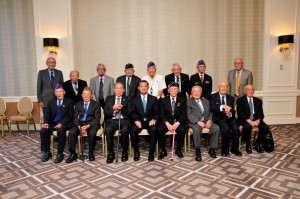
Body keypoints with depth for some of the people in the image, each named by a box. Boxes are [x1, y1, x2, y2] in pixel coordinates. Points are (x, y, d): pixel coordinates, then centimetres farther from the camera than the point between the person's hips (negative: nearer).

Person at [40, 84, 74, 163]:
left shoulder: (69, 102, 1)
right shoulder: (51, 102, 15)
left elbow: (70, 116, -6)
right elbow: (47, 114, 10)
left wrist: (61, 123, -20)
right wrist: (46, 123, -10)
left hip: (64, 124, -4)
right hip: (53, 123, 5)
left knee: (61, 131, -35)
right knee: (43, 131, -21)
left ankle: (60, 154, -23)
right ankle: (47, 152, -6)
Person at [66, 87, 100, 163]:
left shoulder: (96, 104, 5)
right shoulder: (78, 104, 15)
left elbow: (97, 119, -4)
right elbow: (75, 117, 8)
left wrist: (88, 126, -20)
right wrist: (79, 126, -14)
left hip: (92, 124, -3)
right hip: (80, 123, 3)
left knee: (92, 133, -35)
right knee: (71, 132, -27)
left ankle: (91, 152, -10)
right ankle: (73, 153, -14)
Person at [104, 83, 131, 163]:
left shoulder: (127, 99, 14)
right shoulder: (109, 98, 16)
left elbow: (129, 113, 4)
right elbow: (106, 113, 7)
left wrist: (122, 108, -13)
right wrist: (113, 109, -11)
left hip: (124, 120, 0)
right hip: (112, 120, 1)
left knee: (125, 130, -34)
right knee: (108, 130, -33)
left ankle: (124, 152, -13)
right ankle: (111, 153, -18)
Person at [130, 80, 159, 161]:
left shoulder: (153, 99, 13)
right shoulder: (134, 99, 12)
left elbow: (156, 112, 6)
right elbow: (132, 112, 3)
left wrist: (154, 119, -15)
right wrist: (136, 120, -16)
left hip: (150, 121, 0)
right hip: (139, 121, 0)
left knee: (154, 129, -33)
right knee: (133, 130, -31)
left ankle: (151, 152, -19)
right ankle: (136, 151, -12)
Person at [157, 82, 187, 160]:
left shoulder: (182, 100, 7)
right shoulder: (163, 100, 8)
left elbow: (184, 114, 0)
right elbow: (161, 114, 0)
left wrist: (177, 123, -17)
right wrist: (167, 123, -17)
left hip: (178, 122, 0)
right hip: (166, 121, 0)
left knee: (182, 130, -31)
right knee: (160, 130, -29)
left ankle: (178, 149, -6)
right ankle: (163, 150, -10)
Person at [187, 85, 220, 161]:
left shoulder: (206, 101, 21)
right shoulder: (188, 102, 5)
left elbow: (210, 112, 14)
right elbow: (189, 115, -7)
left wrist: (209, 120, -7)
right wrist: (198, 122, -21)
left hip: (206, 121, 4)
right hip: (194, 122, -4)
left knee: (216, 128, -23)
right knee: (197, 129, -37)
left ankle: (212, 149, -8)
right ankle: (197, 151, -23)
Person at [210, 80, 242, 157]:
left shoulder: (231, 98, 15)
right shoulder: (213, 96, 3)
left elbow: (233, 110, 7)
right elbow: (212, 108, -13)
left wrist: (230, 113, -18)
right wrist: (222, 106, -30)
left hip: (229, 118, 4)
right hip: (219, 118, -4)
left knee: (236, 128, -24)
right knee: (226, 129, -30)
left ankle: (234, 149, -2)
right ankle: (224, 150, -10)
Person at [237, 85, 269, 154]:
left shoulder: (258, 101, 13)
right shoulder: (240, 100, 1)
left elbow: (261, 113, 6)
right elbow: (240, 113, -10)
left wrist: (258, 120, -15)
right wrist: (249, 121, -22)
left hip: (256, 120, 4)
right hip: (244, 120, -4)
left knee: (266, 127, -22)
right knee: (247, 127, -35)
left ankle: (258, 144, 2)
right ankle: (248, 145, -8)